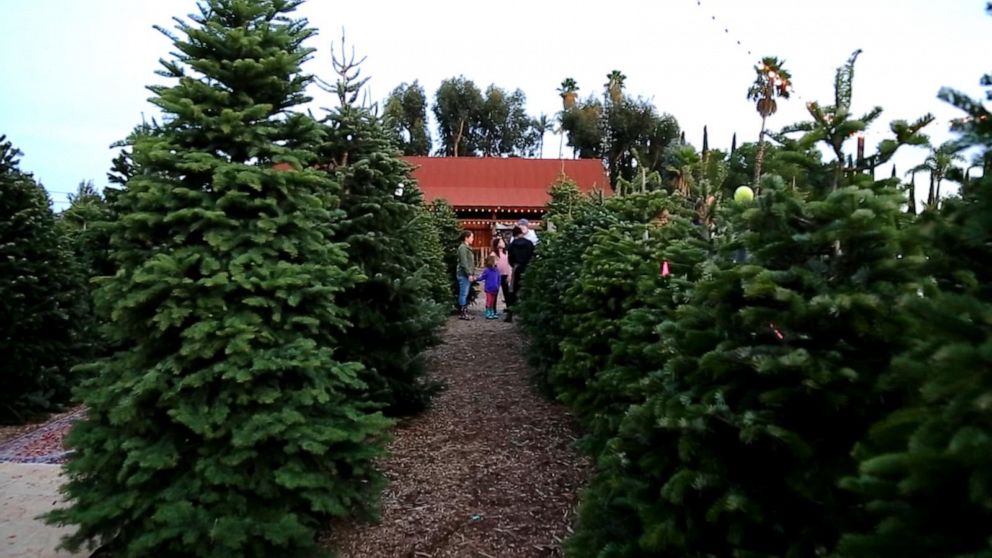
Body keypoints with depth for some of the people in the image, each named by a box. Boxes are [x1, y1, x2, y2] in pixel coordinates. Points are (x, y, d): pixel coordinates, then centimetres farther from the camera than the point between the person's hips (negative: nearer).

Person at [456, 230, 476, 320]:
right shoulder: (463, 247, -12)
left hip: (467, 274, 10)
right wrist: (469, 274, -19)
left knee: (466, 294, 11)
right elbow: (464, 263, -18)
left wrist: (473, 274, 17)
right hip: (464, 275, -10)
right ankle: (462, 313, -2)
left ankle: (465, 312, 15)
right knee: (464, 294, -6)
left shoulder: (467, 247, 18)